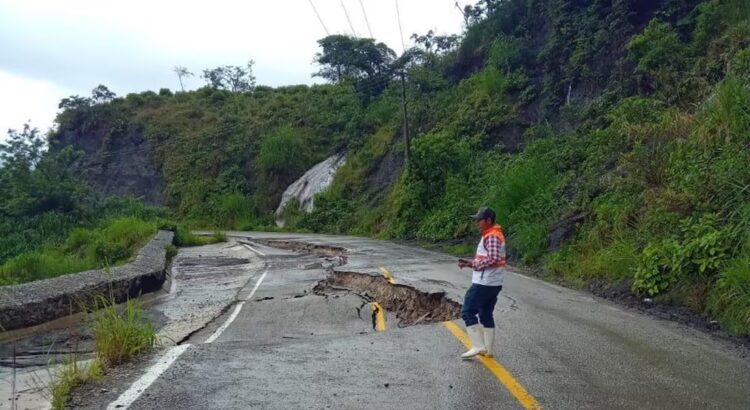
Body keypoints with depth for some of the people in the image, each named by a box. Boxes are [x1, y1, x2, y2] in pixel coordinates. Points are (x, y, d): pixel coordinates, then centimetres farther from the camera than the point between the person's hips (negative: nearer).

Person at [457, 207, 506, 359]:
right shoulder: (492, 235, 17)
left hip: (484, 284, -10)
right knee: (486, 315, 14)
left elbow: (493, 259, -28)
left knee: (468, 312, -5)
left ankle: (478, 346, -7)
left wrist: (472, 264, -18)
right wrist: (471, 263, 7)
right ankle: (487, 350, 18)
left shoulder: (491, 236, -16)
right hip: (492, 284, 10)